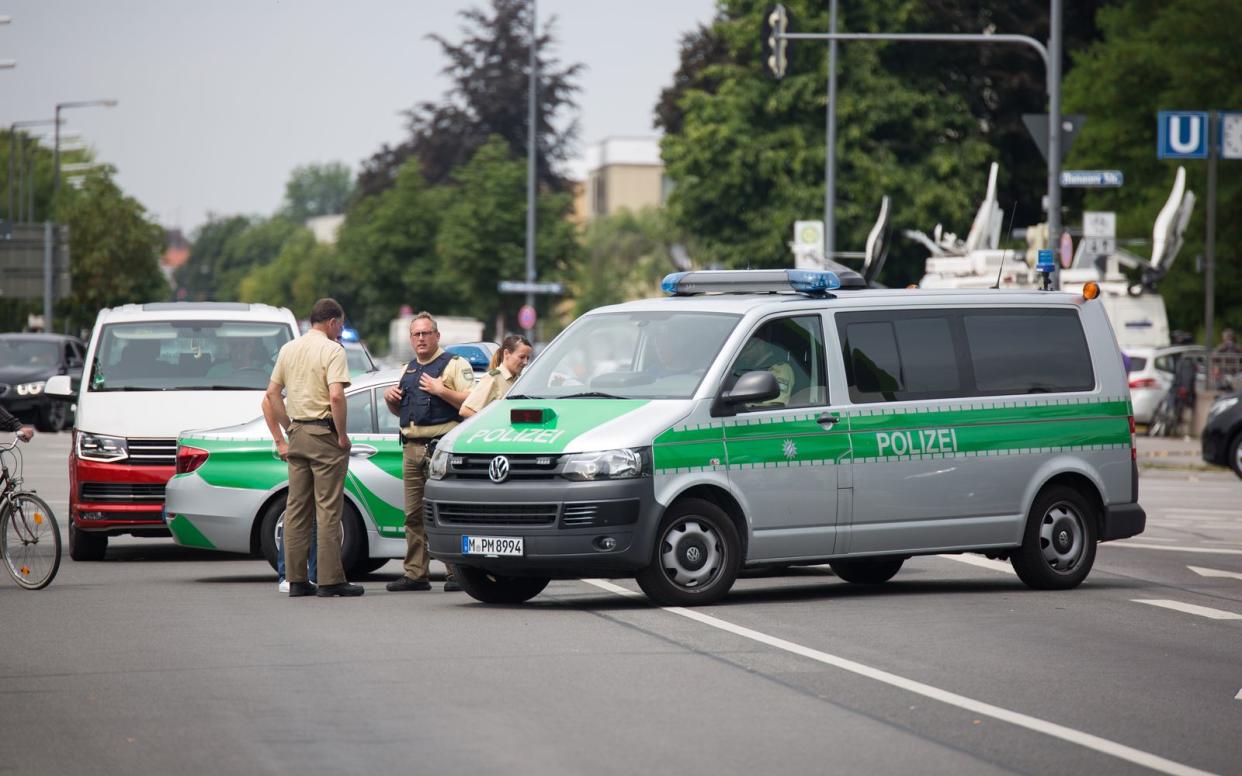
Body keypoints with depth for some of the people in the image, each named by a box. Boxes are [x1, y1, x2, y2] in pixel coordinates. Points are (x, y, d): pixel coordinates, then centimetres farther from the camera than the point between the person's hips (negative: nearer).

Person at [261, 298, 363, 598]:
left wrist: (281, 439, 17)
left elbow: (271, 395, 14)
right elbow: (336, 396, -22)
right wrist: (342, 435, -12)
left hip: (296, 434, 7)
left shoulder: (288, 349, 13)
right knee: (328, 508, -4)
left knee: (296, 508, 9)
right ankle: (330, 580, -5)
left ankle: (296, 580, 10)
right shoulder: (332, 350, -9)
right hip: (324, 433, -7)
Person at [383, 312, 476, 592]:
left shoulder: (454, 365, 0)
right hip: (411, 450, 7)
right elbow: (400, 410, 34)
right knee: (414, 516, 6)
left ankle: (456, 573, -10)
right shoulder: (409, 370, 22)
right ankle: (415, 574, 8)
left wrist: (441, 391, -17)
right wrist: (389, 398, 13)